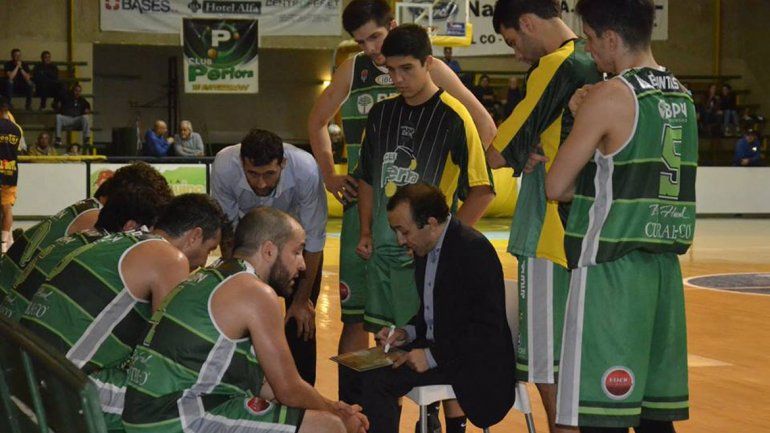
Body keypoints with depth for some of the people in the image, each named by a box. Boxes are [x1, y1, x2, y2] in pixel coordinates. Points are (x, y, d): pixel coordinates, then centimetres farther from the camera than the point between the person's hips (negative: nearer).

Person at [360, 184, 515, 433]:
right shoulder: (425, 249, 9)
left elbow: (488, 328, -21)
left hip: (476, 364, -9)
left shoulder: (475, 249, -18)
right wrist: (408, 333, 3)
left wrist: (433, 356, -22)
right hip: (435, 348, 9)